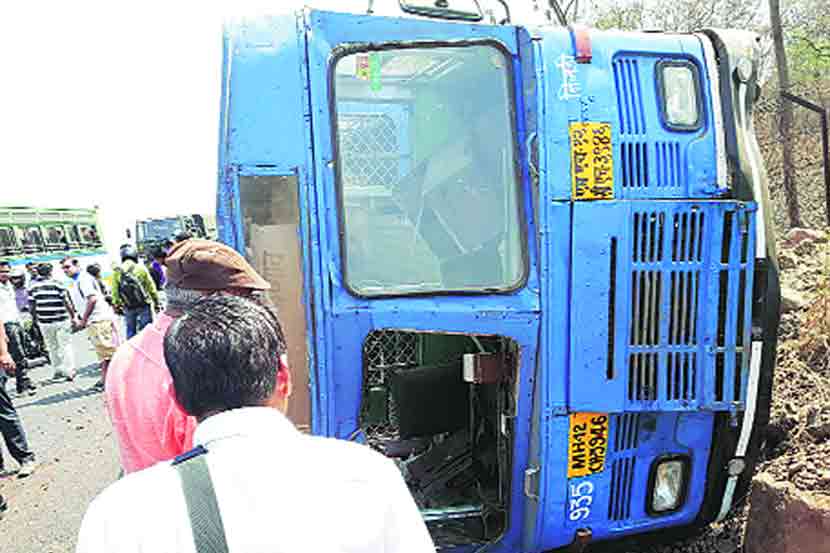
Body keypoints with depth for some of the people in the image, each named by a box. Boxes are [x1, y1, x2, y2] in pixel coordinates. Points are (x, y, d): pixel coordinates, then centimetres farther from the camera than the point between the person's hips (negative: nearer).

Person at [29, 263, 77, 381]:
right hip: (61, 320, -3)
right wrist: (73, 316, 1)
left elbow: (31, 306, 3)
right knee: (66, 346, 5)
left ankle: (57, 371, 22)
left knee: (52, 347, 15)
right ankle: (69, 372, 5)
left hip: (44, 322, 3)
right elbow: (67, 303, -9)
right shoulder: (57, 284, -8)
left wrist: (35, 318, 17)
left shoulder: (32, 286, 2)